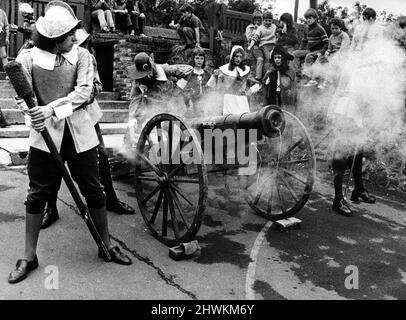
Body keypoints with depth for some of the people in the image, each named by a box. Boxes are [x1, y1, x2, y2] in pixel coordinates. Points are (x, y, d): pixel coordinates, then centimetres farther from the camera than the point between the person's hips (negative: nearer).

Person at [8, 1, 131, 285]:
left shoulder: (82, 55, 2)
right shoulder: (28, 58, 0)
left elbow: (84, 92, -9)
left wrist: (52, 108, -22)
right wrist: (37, 116, -24)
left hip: (79, 133, 1)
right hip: (45, 135, -1)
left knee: (94, 191, 8)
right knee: (37, 194, 5)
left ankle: (107, 246, 26)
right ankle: (29, 257, 20)